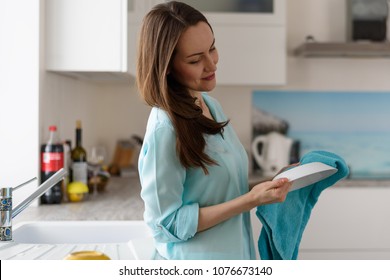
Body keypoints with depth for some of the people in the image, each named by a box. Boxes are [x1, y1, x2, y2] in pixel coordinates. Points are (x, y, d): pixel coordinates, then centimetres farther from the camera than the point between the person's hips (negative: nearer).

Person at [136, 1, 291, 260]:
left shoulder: (211, 105, 1)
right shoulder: (165, 129, -23)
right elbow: (168, 224, -21)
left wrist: (270, 183, -5)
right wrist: (251, 200, -24)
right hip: (193, 263, -7)